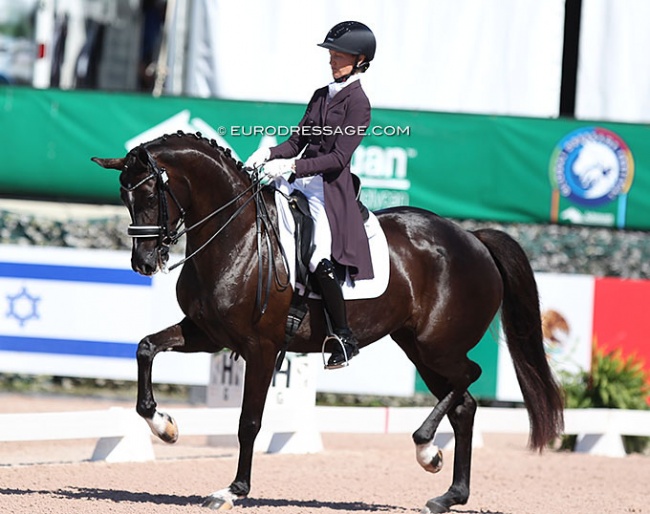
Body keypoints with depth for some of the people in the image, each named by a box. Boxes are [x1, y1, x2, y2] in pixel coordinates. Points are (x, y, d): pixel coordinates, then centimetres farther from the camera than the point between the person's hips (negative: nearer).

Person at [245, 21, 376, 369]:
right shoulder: (321, 96, 16)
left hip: (331, 189, -8)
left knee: (320, 260, -22)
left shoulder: (357, 103, -8)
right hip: (301, 182, 8)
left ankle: (346, 339, -12)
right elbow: (297, 141, 16)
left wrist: (291, 166, -22)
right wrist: (269, 155, -4)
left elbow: (339, 158, -15)